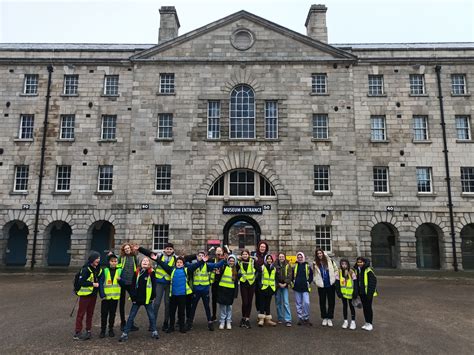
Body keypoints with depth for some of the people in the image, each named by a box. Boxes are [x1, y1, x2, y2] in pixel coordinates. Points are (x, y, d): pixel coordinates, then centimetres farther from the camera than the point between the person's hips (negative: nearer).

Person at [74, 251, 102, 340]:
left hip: (93, 294, 7)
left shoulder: (98, 269, 8)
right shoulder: (86, 269, -15)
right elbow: (81, 282, -20)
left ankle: (88, 331, 22)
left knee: (90, 313, 13)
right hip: (85, 294, -7)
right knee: (81, 314, -1)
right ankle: (77, 333, 4)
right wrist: (93, 284, -19)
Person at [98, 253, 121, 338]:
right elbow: (100, 283, -6)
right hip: (106, 296, -1)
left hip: (115, 296, 1)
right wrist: (102, 294, -14)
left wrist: (120, 280, -20)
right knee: (104, 314, 4)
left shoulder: (120, 271, 2)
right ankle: (103, 330, 16)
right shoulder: (105, 271, -3)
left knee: (112, 313, 11)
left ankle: (111, 329, 22)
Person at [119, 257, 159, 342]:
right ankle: (125, 333, 11)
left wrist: (152, 297, -5)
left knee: (151, 315, 9)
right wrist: (133, 297, -2)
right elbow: (133, 285, 3)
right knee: (131, 316, 5)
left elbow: (154, 285, -3)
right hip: (137, 299, 2)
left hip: (147, 299, -2)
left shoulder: (151, 272, -4)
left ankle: (154, 332, 22)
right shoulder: (137, 272, 2)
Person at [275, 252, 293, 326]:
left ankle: (288, 320, -6)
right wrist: (279, 284, -8)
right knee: (278, 302, 8)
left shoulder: (288, 265, 1)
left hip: (285, 286, -1)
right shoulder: (275, 265, -1)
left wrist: (285, 283, -13)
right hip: (277, 286, 1)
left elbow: (289, 275, -3)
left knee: (286, 302, -7)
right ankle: (280, 318, 20)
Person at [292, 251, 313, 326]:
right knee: (298, 304, 7)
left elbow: (311, 276, 10)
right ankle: (300, 318, 16)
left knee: (306, 303, -10)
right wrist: (293, 282, 2)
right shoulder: (294, 266, 6)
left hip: (305, 288, -1)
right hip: (297, 288, 1)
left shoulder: (307, 266, 4)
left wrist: (308, 282, -1)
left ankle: (306, 318, 6)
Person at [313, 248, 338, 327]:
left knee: (331, 302, 5)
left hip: (330, 285, -1)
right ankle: (324, 318, 21)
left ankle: (330, 318, 16)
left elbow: (336, 270, 4)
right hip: (321, 286, 1)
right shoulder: (315, 264, -1)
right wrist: (316, 282, -3)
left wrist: (334, 278, -3)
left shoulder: (330, 261, -3)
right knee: (322, 302, 9)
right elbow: (315, 274, 7)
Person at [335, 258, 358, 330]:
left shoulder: (352, 272, -11)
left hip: (350, 293, -3)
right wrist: (338, 292, -8)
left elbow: (355, 283, -9)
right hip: (343, 293, 3)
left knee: (351, 306, 9)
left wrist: (355, 294, -11)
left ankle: (353, 321, 19)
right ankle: (345, 321, 25)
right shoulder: (339, 273, -4)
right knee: (344, 306, 13)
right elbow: (337, 284, -1)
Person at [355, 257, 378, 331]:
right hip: (361, 292, 7)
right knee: (364, 307, 14)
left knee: (368, 307, 1)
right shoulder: (357, 270, 6)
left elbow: (373, 281, -17)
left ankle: (370, 324, 12)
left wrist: (370, 292, -19)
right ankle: (366, 322, 25)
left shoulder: (368, 270, -16)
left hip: (368, 293, -7)